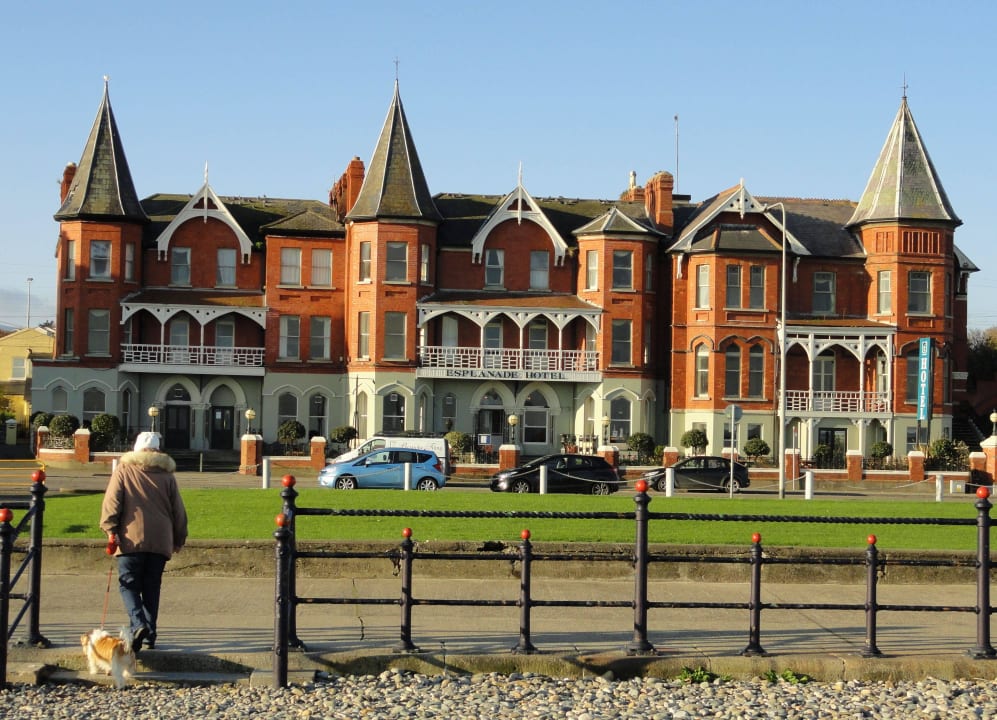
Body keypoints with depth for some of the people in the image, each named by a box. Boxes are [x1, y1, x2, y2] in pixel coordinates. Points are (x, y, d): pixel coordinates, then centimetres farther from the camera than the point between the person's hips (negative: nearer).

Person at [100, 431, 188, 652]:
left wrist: (110, 530, -7)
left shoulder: (124, 469, 6)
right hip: (160, 540, 2)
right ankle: (150, 633, 10)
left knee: (129, 584, 0)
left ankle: (138, 625, -22)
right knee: (152, 587, 10)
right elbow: (178, 510, 13)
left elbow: (112, 501, -6)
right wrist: (179, 539, 22)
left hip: (131, 539, -2)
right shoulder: (167, 474, 11)